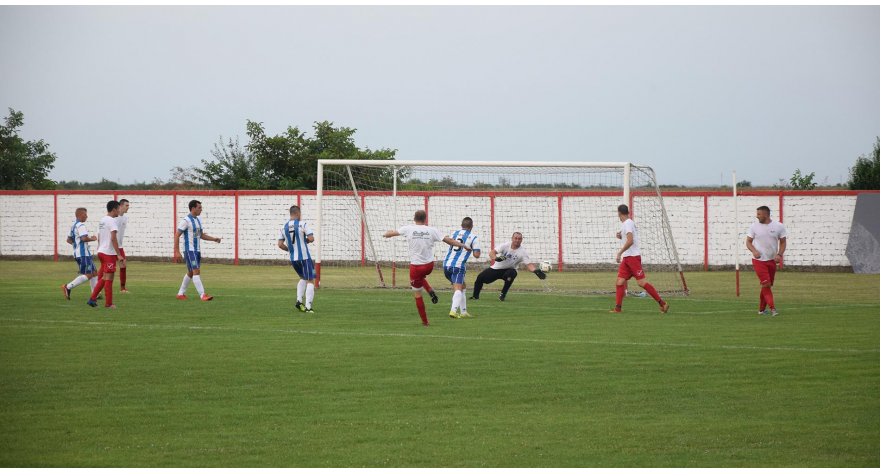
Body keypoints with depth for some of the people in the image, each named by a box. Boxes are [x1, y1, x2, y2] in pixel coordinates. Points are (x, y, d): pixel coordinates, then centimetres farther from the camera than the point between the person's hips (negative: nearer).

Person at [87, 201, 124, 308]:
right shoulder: (112, 221, -13)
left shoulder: (102, 220, 14)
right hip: (109, 253, -9)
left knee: (104, 278, 16)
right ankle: (108, 303, 1)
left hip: (101, 251, 9)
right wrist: (118, 255, -20)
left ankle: (92, 299, 12)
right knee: (108, 278, -3)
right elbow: (113, 239, -20)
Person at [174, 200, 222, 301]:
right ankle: (203, 295, -19)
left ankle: (181, 294, 24)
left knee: (190, 273, 14)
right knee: (196, 271, -14)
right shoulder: (186, 220, -13)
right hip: (189, 250, -9)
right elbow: (177, 235, -14)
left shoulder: (198, 220, 14)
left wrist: (214, 239, 8)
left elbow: (201, 235, 23)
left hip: (197, 250, 9)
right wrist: (177, 252, -19)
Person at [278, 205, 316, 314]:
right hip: (304, 257, -6)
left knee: (302, 278, 26)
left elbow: (280, 244, 3)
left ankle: (299, 301, 11)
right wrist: (305, 241, 6)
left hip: (293, 259, 6)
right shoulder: (303, 224, -10)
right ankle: (308, 307, -9)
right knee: (310, 281, 1)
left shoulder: (284, 227, 5)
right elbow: (311, 238, -17)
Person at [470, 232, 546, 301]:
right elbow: (491, 252, -19)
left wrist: (536, 271, -38)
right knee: (480, 277, -7)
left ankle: (503, 294, -18)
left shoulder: (523, 252, -13)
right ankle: (475, 296, 18)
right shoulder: (505, 245, -12)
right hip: (496, 269, 2)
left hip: (509, 270, -2)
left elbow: (529, 264, -18)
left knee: (511, 273, -37)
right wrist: (496, 258, -42)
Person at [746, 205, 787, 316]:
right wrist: (754, 251, -16)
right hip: (759, 260, -2)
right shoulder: (754, 227, -1)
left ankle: (761, 309, 21)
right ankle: (772, 308, -15)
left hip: (772, 260, 2)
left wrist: (779, 254, -10)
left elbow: (783, 242, 6)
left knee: (767, 285, 8)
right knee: (766, 284, -14)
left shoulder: (779, 226, 0)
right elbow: (748, 241, 4)